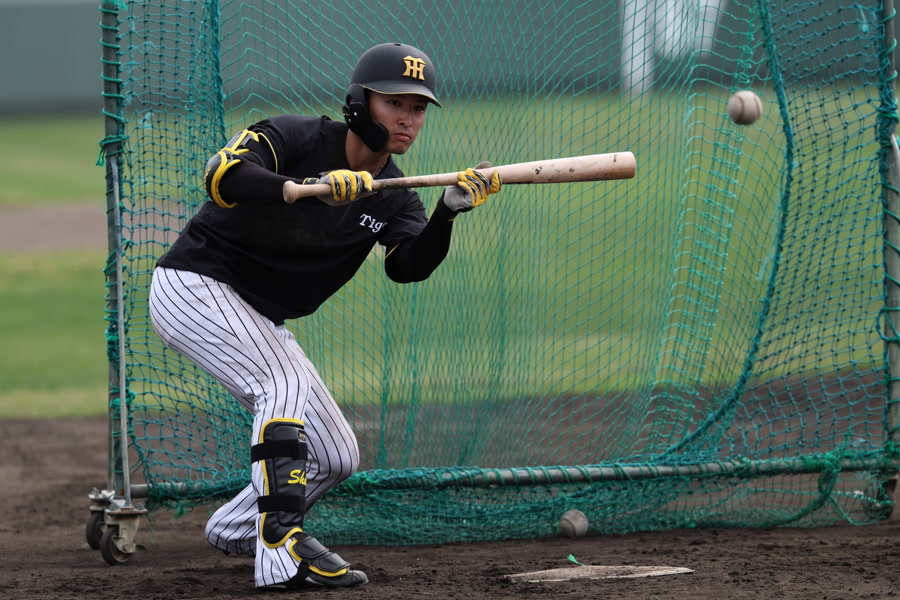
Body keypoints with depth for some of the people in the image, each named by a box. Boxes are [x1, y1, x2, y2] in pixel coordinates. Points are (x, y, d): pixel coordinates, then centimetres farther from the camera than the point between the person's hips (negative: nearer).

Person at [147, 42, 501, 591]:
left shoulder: (395, 200, -1)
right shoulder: (296, 138, -18)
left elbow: (408, 267, -19)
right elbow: (223, 178, -35)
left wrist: (449, 212, -36)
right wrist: (314, 189, -46)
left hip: (261, 320, 8)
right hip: (194, 286, -8)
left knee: (338, 458, 7)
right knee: (287, 381, -30)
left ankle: (236, 530, 30)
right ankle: (283, 547, -37)